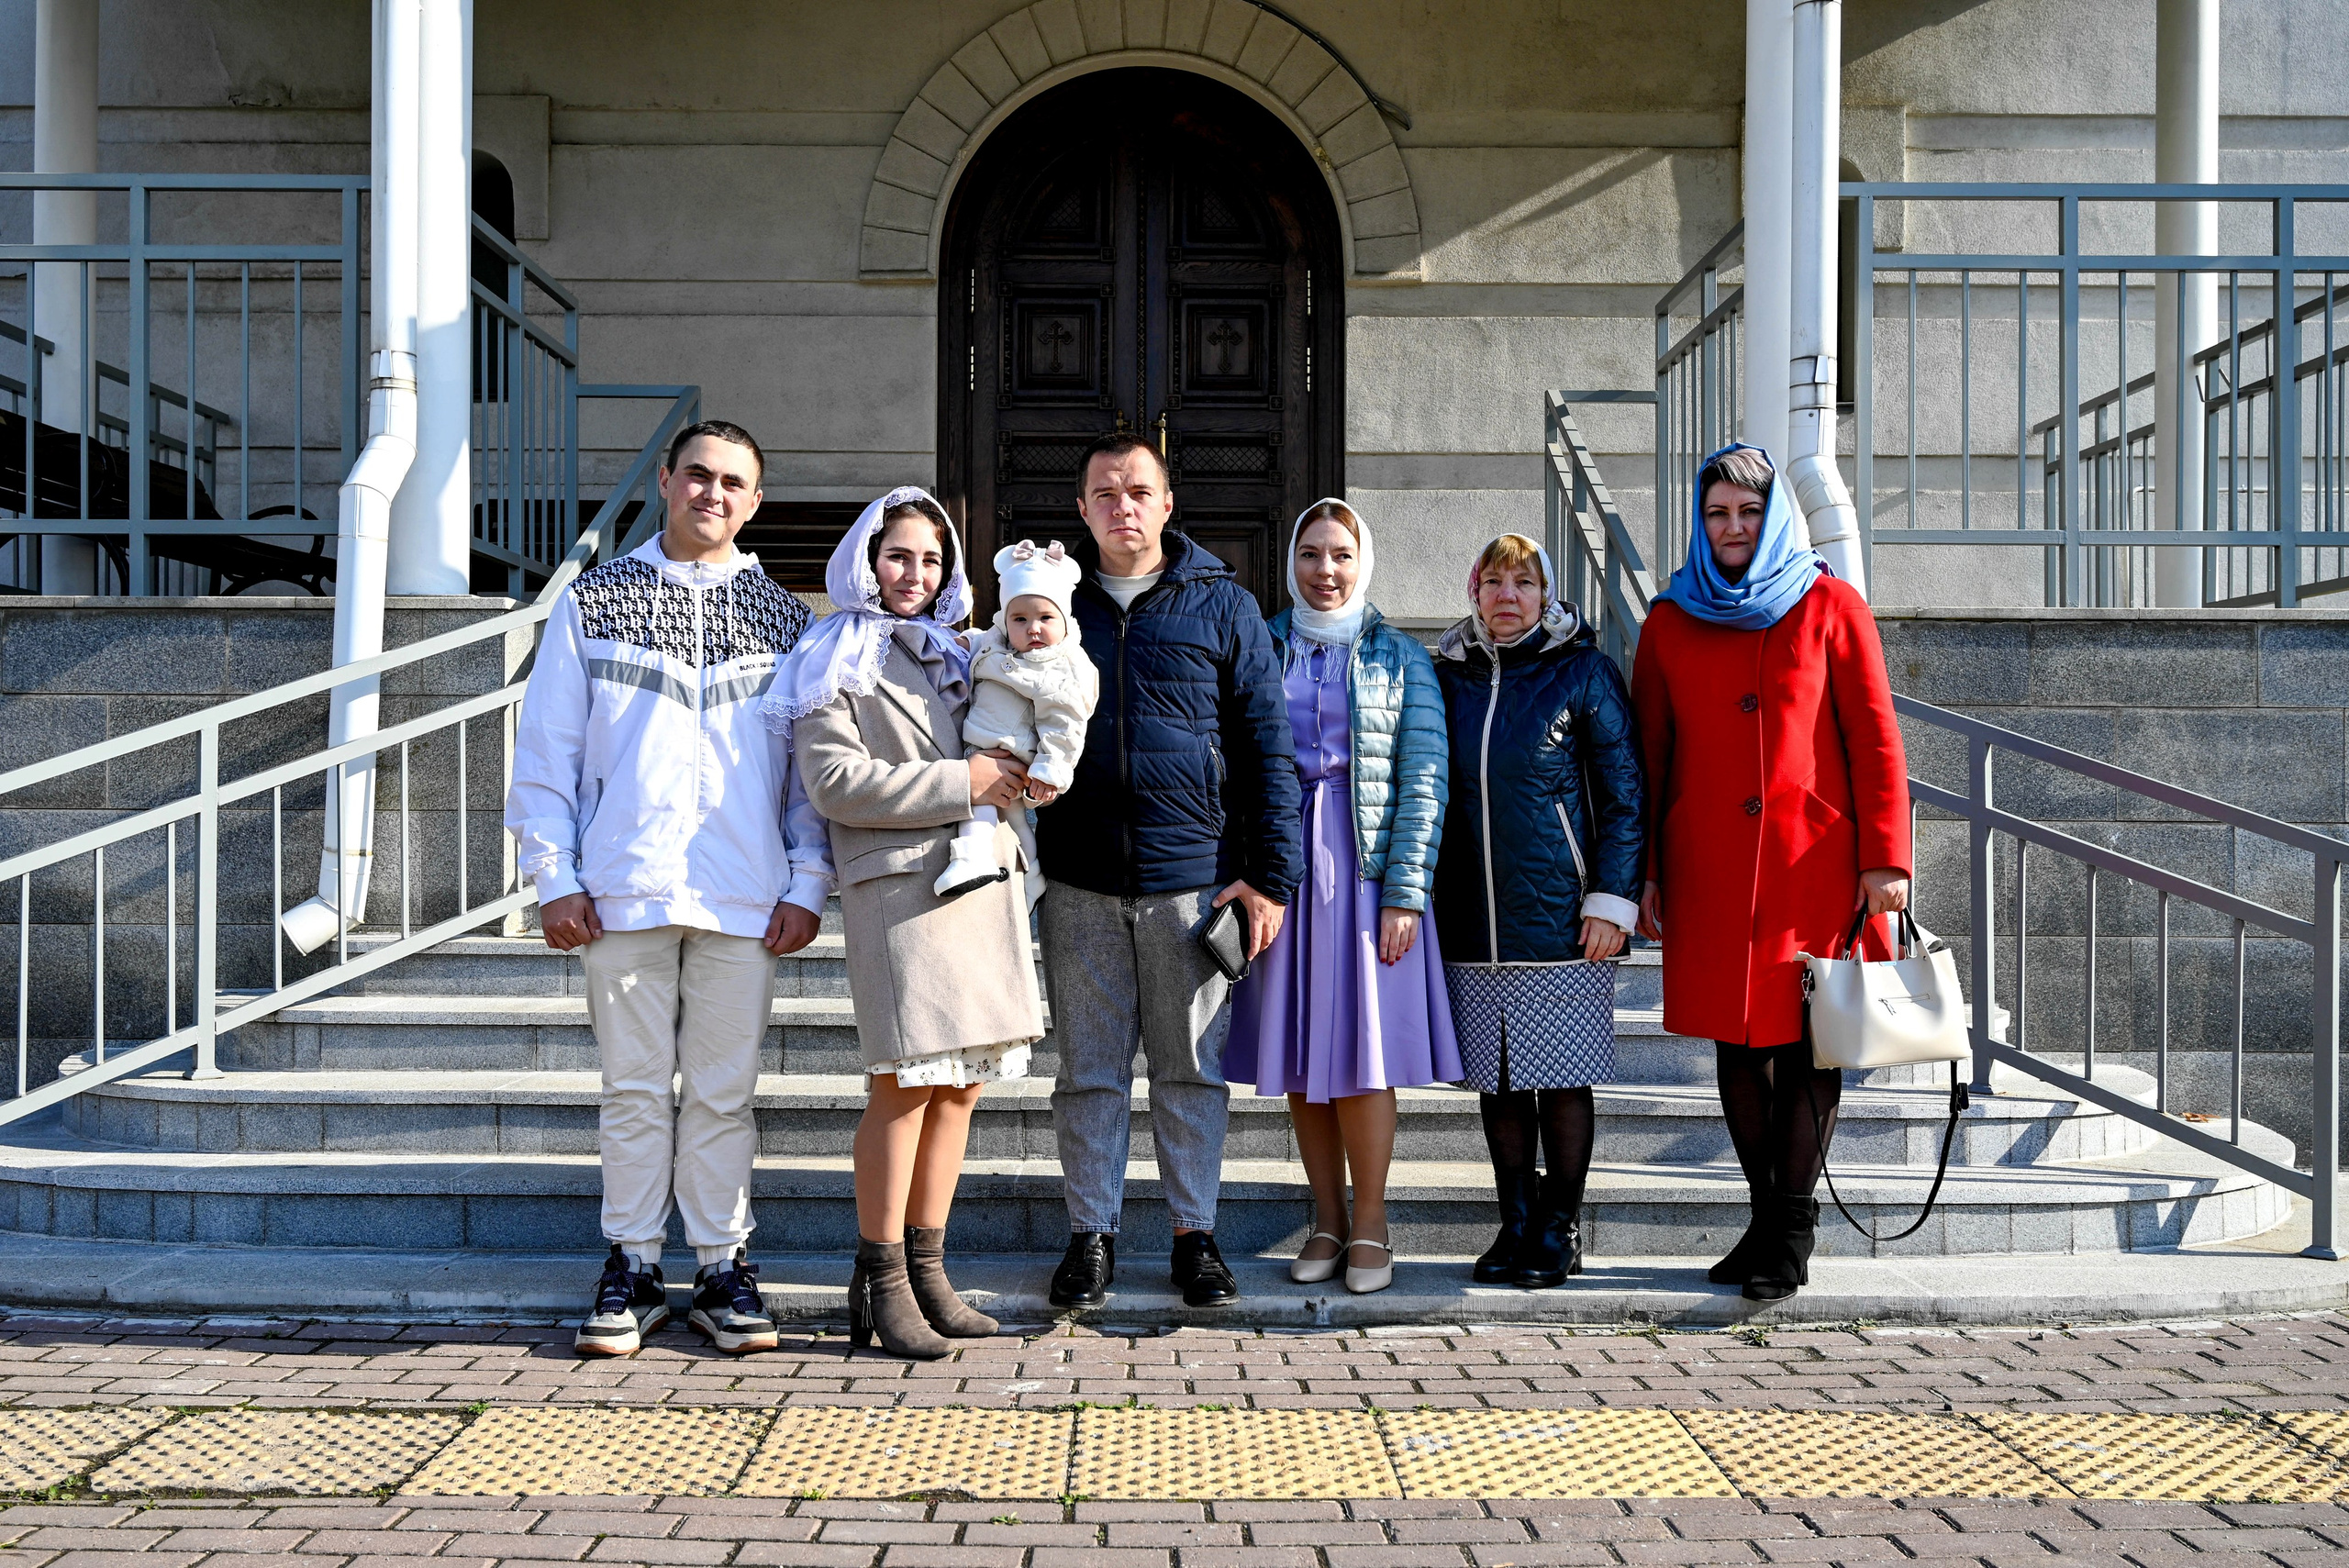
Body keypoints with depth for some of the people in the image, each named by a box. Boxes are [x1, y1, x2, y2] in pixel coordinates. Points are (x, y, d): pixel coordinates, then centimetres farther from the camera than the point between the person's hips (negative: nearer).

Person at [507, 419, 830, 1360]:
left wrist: (807, 885, 1)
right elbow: (546, 748, 7)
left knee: (725, 1094, 6)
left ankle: (722, 1268, 16)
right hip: (624, 890, -1)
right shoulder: (593, 603, 8)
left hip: (744, 897, 1)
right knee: (634, 1089, 5)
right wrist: (554, 878, -1)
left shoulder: (785, 620, 12)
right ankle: (632, 1269, 16)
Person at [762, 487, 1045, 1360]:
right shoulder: (836, 661, 2)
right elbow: (835, 781, -10)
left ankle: (925, 1270, 16)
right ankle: (880, 1284, 0)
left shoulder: (950, 656, 23)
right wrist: (960, 785, -12)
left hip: (979, 878, 7)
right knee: (905, 1083, -9)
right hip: (898, 885, -7)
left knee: (961, 1082, 7)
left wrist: (1013, 779, 7)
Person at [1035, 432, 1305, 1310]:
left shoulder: (1221, 605, 4)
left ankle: (1195, 1235, 18)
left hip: (1192, 877, -1)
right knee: (1089, 1068, 7)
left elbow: (1267, 747, 3)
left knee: (1192, 1069, 7)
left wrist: (1270, 873, -4)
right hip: (1079, 883, 1)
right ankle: (1091, 1235, 18)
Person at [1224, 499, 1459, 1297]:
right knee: (1298, 1053, 4)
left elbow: (1423, 780, -1)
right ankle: (1327, 1222, 16)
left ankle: (1369, 1226, 8)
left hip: (1365, 868, -2)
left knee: (1363, 1048, -5)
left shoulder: (1400, 657, 4)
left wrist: (1405, 893, -9)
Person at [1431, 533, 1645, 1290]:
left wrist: (1611, 900, -8)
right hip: (1471, 920, 4)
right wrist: (1420, 897, 12)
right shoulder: (1449, 675, 10)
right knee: (1496, 1078, 8)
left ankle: (1560, 1229, 13)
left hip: (1559, 915, -4)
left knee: (1562, 1078, 1)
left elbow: (1625, 794, -1)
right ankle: (1516, 1225, 19)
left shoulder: (1584, 672, -1)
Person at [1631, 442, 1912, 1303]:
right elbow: (1648, 753, 11)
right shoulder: (1671, 622, 10)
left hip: (1814, 860, -2)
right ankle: (1767, 1212, 18)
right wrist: (1641, 870, 5)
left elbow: (1874, 740, 1)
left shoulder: (1831, 607, 4)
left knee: (1807, 1038, -2)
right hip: (1710, 868, 2)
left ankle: (1792, 1231, 6)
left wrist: (1885, 859, -6)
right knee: (1735, 1038, 5)